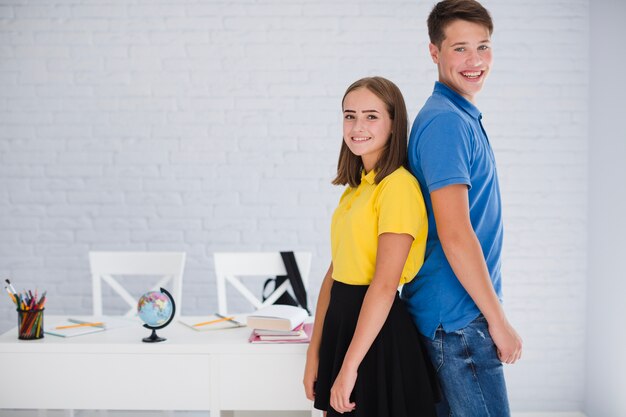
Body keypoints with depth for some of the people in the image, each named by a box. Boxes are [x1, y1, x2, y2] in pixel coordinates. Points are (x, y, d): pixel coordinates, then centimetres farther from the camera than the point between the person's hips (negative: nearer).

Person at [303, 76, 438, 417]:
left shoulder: (398, 185, -15)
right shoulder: (355, 188, 11)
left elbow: (385, 285, -20)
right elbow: (334, 273, 10)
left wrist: (349, 368, -20)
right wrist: (314, 354, 9)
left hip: (379, 332, -8)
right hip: (343, 324, 8)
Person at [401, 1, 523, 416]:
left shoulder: (463, 117, 14)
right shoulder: (446, 121, -16)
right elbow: (454, 234, -22)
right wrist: (498, 319, -16)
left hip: (449, 316, 9)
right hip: (459, 319, -9)